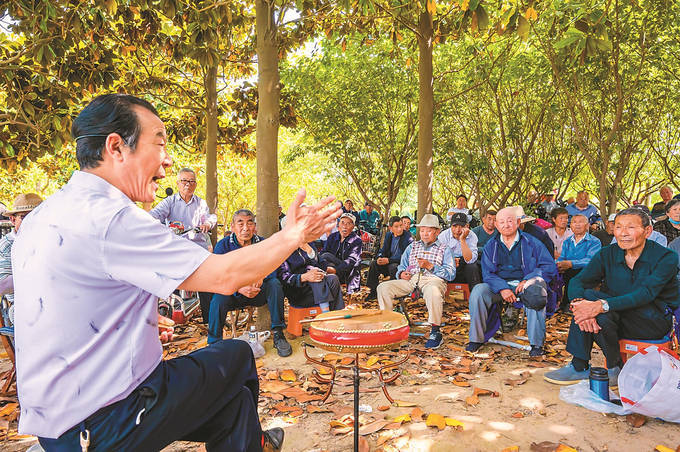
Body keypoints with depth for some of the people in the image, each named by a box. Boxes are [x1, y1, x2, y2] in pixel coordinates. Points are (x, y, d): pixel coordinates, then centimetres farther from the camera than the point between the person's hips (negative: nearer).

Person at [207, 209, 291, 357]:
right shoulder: (223, 246, -9)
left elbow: (273, 269, -9)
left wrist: (261, 276, -33)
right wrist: (239, 288, -35)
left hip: (258, 293, 2)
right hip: (233, 294, -1)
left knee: (275, 284, -25)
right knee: (219, 297, -31)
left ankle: (278, 334, -19)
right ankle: (214, 344, -16)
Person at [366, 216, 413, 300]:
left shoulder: (408, 238, -14)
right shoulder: (388, 235, 6)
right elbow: (383, 250, 12)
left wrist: (388, 260, -23)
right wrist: (379, 258, -12)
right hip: (388, 263, 6)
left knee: (393, 267, -35)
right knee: (373, 263, -13)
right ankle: (374, 292, -6)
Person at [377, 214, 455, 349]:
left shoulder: (444, 249, 16)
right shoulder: (412, 247, 29)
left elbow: (451, 274, 2)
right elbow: (402, 266, 24)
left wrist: (430, 266, -10)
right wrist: (401, 273, -1)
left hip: (433, 279, -4)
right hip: (411, 279, 4)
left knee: (433, 291, -42)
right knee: (383, 287, -19)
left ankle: (435, 332, -27)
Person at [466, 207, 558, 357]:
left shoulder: (531, 242, 6)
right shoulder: (491, 246, 11)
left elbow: (549, 266, 0)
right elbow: (488, 273, 4)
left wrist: (527, 280, -15)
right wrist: (502, 288, -17)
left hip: (523, 284, -2)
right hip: (499, 284, 2)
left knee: (536, 295, -35)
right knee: (478, 291, -25)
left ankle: (537, 343, -21)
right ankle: (476, 338, -14)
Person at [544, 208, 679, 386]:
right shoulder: (607, 254, 2)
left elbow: (645, 293, -26)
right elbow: (577, 281, -10)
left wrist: (601, 305, -40)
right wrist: (578, 303, -34)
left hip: (656, 322, -5)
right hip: (618, 322, 5)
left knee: (591, 296, -29)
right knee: (587, 296, -26)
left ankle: (615, 368, -14)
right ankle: (579, 366, -19)